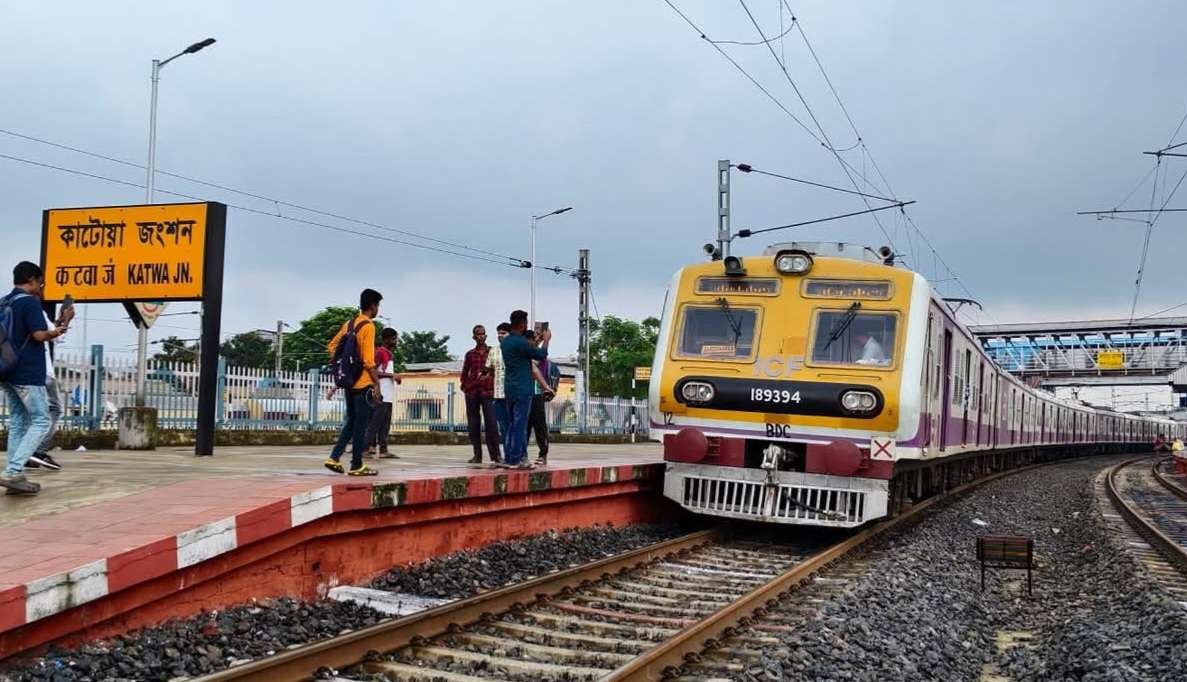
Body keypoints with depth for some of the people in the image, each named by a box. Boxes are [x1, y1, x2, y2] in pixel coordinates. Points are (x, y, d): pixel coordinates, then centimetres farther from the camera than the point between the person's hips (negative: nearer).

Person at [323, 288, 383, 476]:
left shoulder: (348, 324, 11)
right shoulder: (368, 326, -13)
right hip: (363, 383, -8)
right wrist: (377, 385, -14)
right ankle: (356, 466, 4)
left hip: (349, 381, 8)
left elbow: (331, 347, 15)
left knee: (351, 421, 17)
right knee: (361, 424, 0)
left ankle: (334, 458, 9)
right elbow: (369, 360, -18)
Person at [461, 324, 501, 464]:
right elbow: (464, 373, 19)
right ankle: (477, 455, 7)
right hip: (472, 392, 3)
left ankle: (495, 454, -7)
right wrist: (465, 386, 8)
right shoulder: (470, 354, 13)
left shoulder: (492, 352, 7)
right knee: (473, 424, 2)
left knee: (491, 422, -9)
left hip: (488, 391, -3)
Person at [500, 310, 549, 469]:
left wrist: (537, 341, 27)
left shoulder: (505, 342, 10)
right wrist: (546, 340, 11)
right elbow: (542, 355, -5)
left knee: (511, 424, 12)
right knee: (520, 424, -5)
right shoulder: (521, 343, -16)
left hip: (509, 387, 8)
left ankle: (508, 458, 13)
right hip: (522, 388, -8)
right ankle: (515, 459, -4)